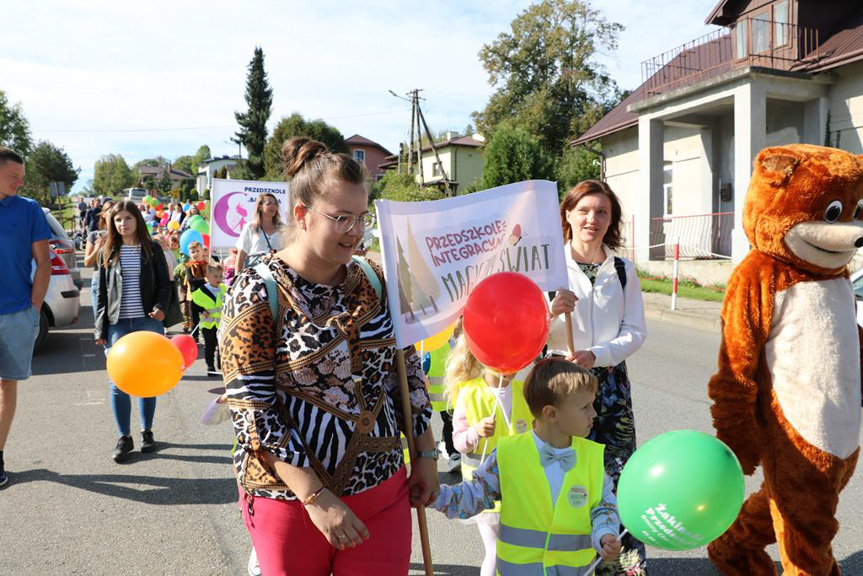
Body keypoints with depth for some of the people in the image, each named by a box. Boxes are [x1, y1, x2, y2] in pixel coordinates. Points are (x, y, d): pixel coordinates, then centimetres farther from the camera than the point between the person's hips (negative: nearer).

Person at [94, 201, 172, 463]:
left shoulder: (152, 249, 3)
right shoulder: (108, 252, 6)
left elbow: (165, 284, 3)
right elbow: (102, 292, 6)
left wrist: (161, 308, -17)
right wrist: (100, 329, 2)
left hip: (148, 323, -1)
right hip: (117, 324, 1)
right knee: (119, 383, 0)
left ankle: (147, 432, 22)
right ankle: (123, 438, 12)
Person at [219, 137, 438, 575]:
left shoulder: (374, 280, 1)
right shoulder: (256, 293, -12)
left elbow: (408, 368, 9)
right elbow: (251, 410, -16)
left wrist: (425, 454, 8)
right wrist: (316, 498, -19)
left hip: (383, 491, 4)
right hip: (290, 500, -3)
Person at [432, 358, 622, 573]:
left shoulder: (592, 457, -4)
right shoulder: (508, 454, -13)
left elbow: (604, 506, 1)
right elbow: (475, 496, -6)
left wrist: (605, 536, -18)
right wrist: (431, 494, -18)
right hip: (517, 567, -3)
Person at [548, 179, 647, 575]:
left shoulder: (623, 271, 4)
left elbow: (635, 333, 1)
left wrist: (595, 354, -15)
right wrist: (551, 312, -24)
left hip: (610, 380, 2)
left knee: (619, 472, 3)